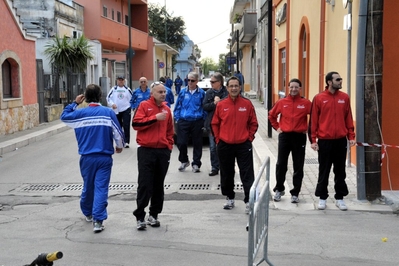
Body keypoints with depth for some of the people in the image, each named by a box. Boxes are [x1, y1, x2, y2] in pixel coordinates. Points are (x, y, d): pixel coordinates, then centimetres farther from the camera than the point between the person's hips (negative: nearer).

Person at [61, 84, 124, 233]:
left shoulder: (80, 113, -3)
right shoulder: (108, 113, -6)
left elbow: (64, 117, 15)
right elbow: (118, 133, -3)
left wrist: (75, 103, 19)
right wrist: (120, 146, 16)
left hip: (87, 157, 2)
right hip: (105, 157, -2)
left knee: (88, 186, 18)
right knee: (101, 188, -2)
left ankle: (88, 213, 37)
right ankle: (98, 220, -8)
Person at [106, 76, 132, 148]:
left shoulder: (127, 89, 1)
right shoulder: (113, 89, 2)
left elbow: (132, 98, 7)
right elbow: (108, 97, 0)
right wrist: (112, 104, -12)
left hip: (126, 110, -2)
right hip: (116, 111, 2)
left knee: (126, 126, -11)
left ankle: (126, 141, -6)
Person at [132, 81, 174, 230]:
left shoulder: (166, 109, 13)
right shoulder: (144, 105, -2)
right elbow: (136, 123, -14)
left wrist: (169, 146, 11)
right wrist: (155, 118, -17)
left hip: (163, 152, 5)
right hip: (146, 151, -5)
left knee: (159, 185, 9)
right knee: (145, 185, -4)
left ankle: (154, 215, 20)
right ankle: (140, 217, 3)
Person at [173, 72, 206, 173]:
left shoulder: (201, 93, 0)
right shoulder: (183, 92, 5)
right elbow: (177, 107, 9)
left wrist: (203, 119, -3)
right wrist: (177, 118, 3)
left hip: (197, 122, -1)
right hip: (183, 121, 1)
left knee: (197, 143, 6)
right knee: (181, 143, 0)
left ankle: (196, 164, 19)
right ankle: (184, 161, 23)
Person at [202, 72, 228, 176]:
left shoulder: (226, 92, -7)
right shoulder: (209, 92, 6)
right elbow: (204, 106, 1)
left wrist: (219, 102, -17)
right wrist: (214, 103, -12)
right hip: (211, 123, 4)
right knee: (213, 147, 7)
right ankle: (215, 168, 15)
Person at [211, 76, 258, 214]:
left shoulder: (247, 104, -2)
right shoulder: (221, 105, -1)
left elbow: (253, 123, 5)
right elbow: (215, 124, 7)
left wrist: (250, 137, -2)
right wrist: (218, 139, 2)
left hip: (243, 145, -1)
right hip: (224, 145, 2)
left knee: (247, 174, -3)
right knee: (226, 174, 13)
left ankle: (249, 201, 0)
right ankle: (230, 198, 29)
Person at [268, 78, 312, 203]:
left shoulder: (306, 103, -4)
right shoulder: (282, 102, 3)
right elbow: (272, 115, 16)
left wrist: (308, 129, 0)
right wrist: (277, 127, 9)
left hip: (299, 137, -1)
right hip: (284, 136, 1)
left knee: (298, 167, 3)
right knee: (281, 165, 5)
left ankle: (295, 193, 12)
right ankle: (279, 189, 21)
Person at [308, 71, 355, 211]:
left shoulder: (344, 97, 4)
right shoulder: (319, 98, -4)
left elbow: (348, 118, 8)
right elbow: (313, 120, -3)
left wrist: (351, 136, 3)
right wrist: (313, 140, -6)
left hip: (341, 140, 2)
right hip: (324, 141, -2)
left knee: (340, 171, 10)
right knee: (324, 171, 7)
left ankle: (339, 198, 20)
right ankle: (322, 198, 18)